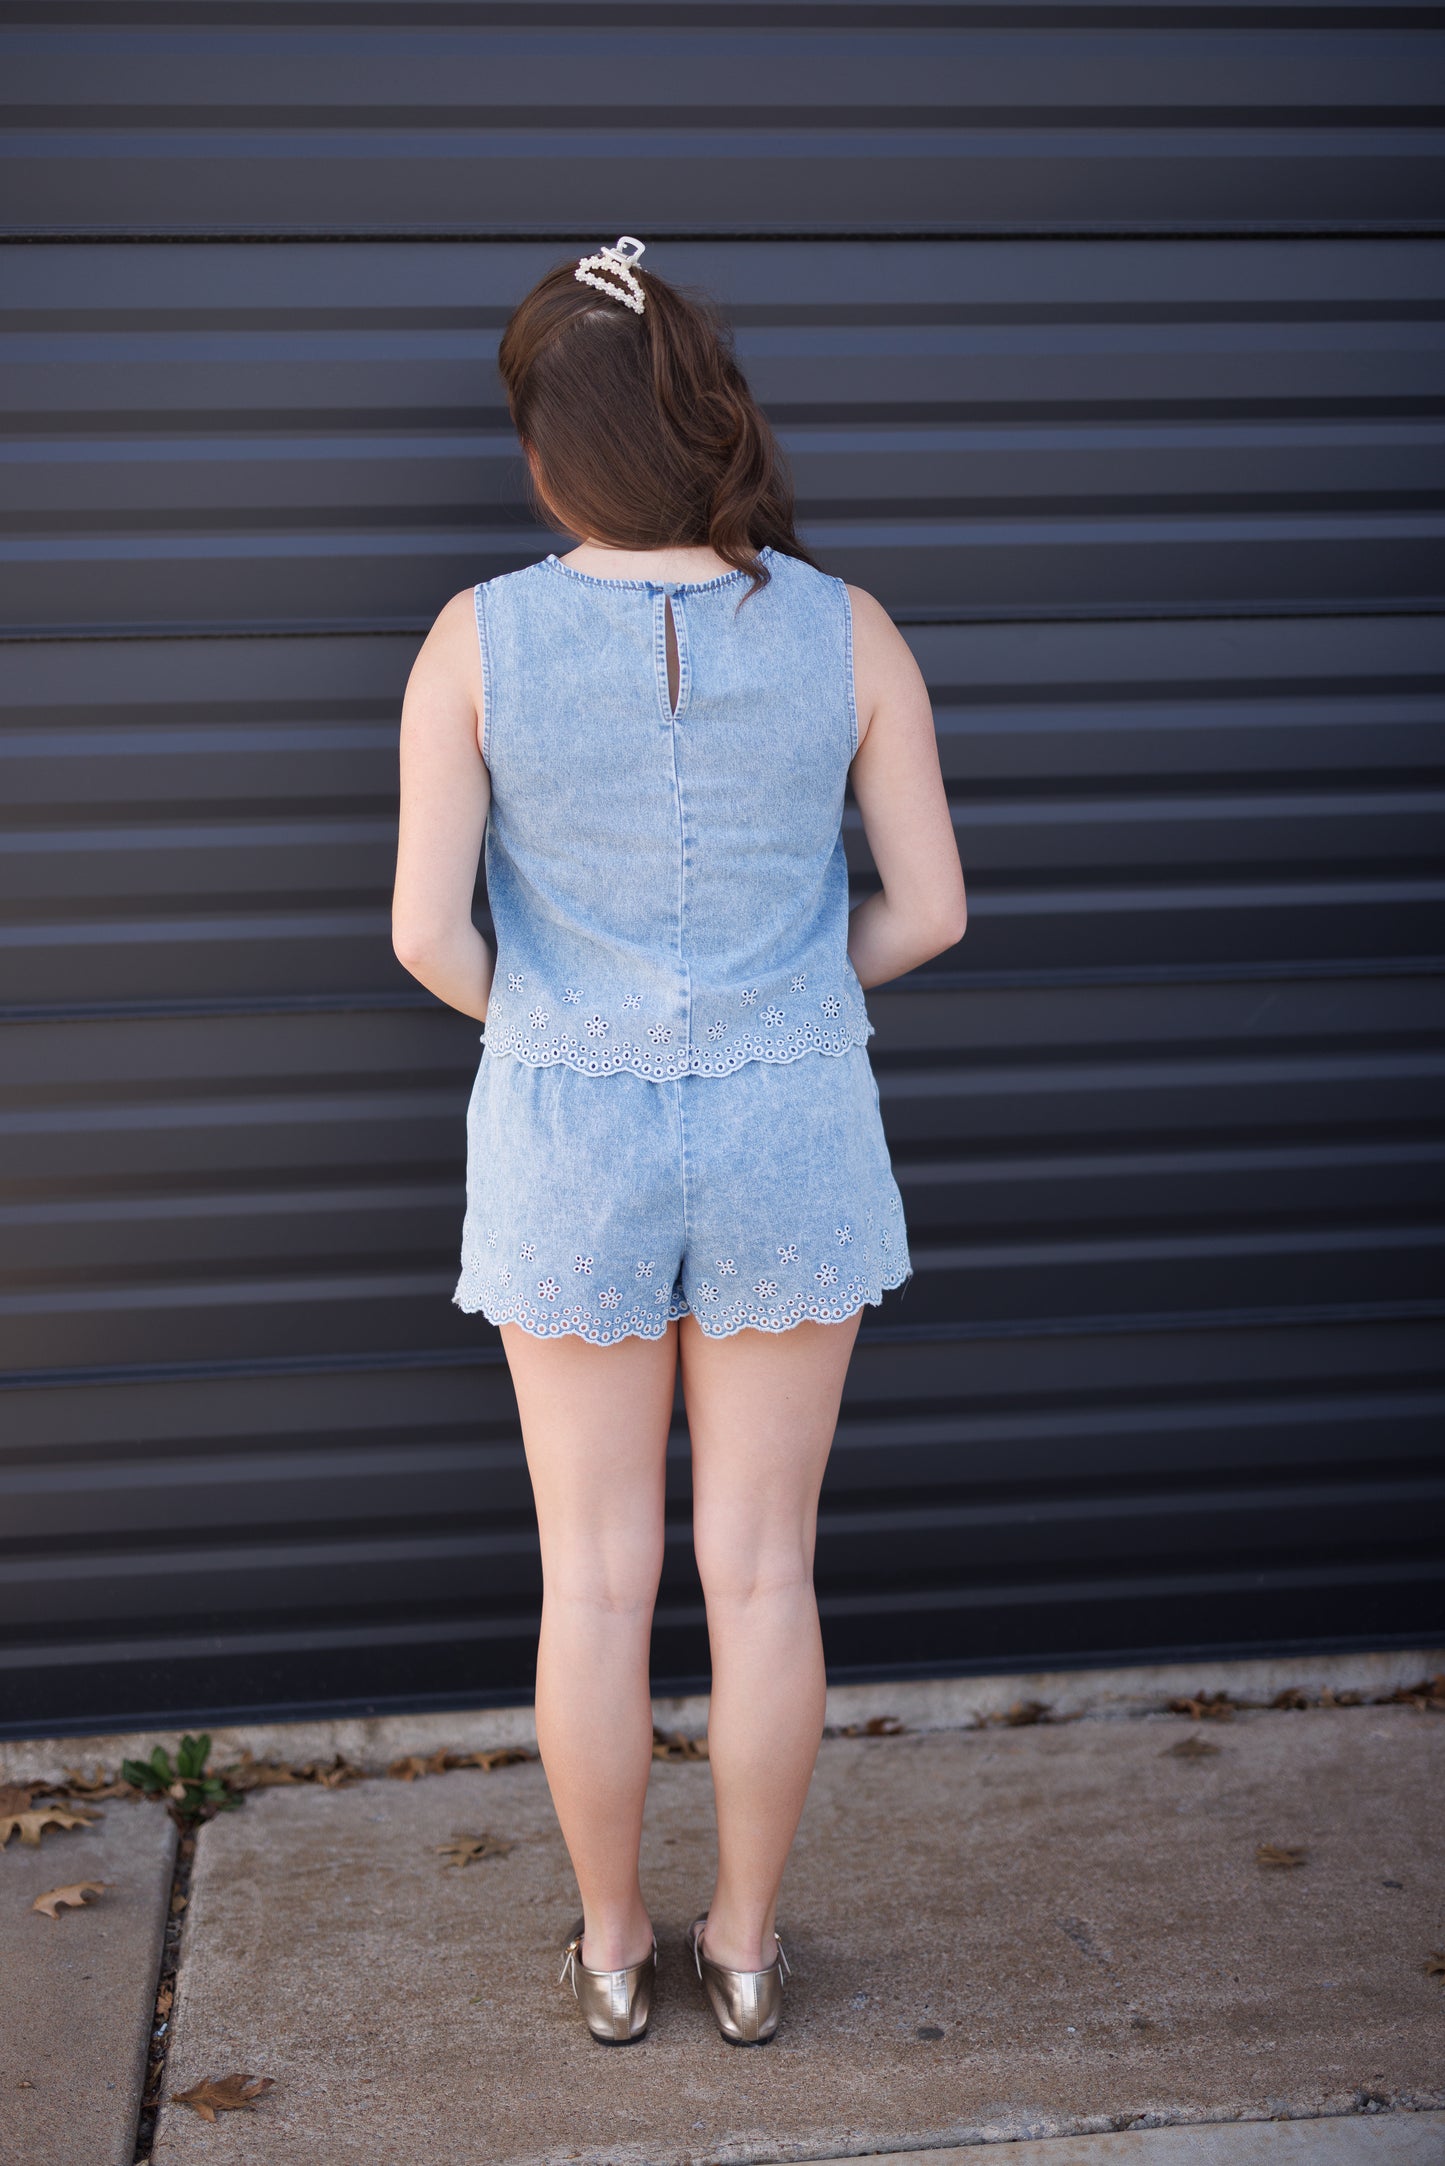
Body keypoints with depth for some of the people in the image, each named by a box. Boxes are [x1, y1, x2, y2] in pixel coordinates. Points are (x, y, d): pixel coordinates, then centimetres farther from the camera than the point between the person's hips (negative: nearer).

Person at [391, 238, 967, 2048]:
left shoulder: (480, 639, -12)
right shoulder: (847, 633, -9)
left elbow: (426, 929, -12)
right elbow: (928, 909, -5)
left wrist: (536, 1017, 9)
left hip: (572, 1145, 0)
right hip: (789, 1136, 1)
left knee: (598, 1575, 15)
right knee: (762, 1569, 14)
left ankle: (613, 1948, 31)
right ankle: (746, 1946, 30)